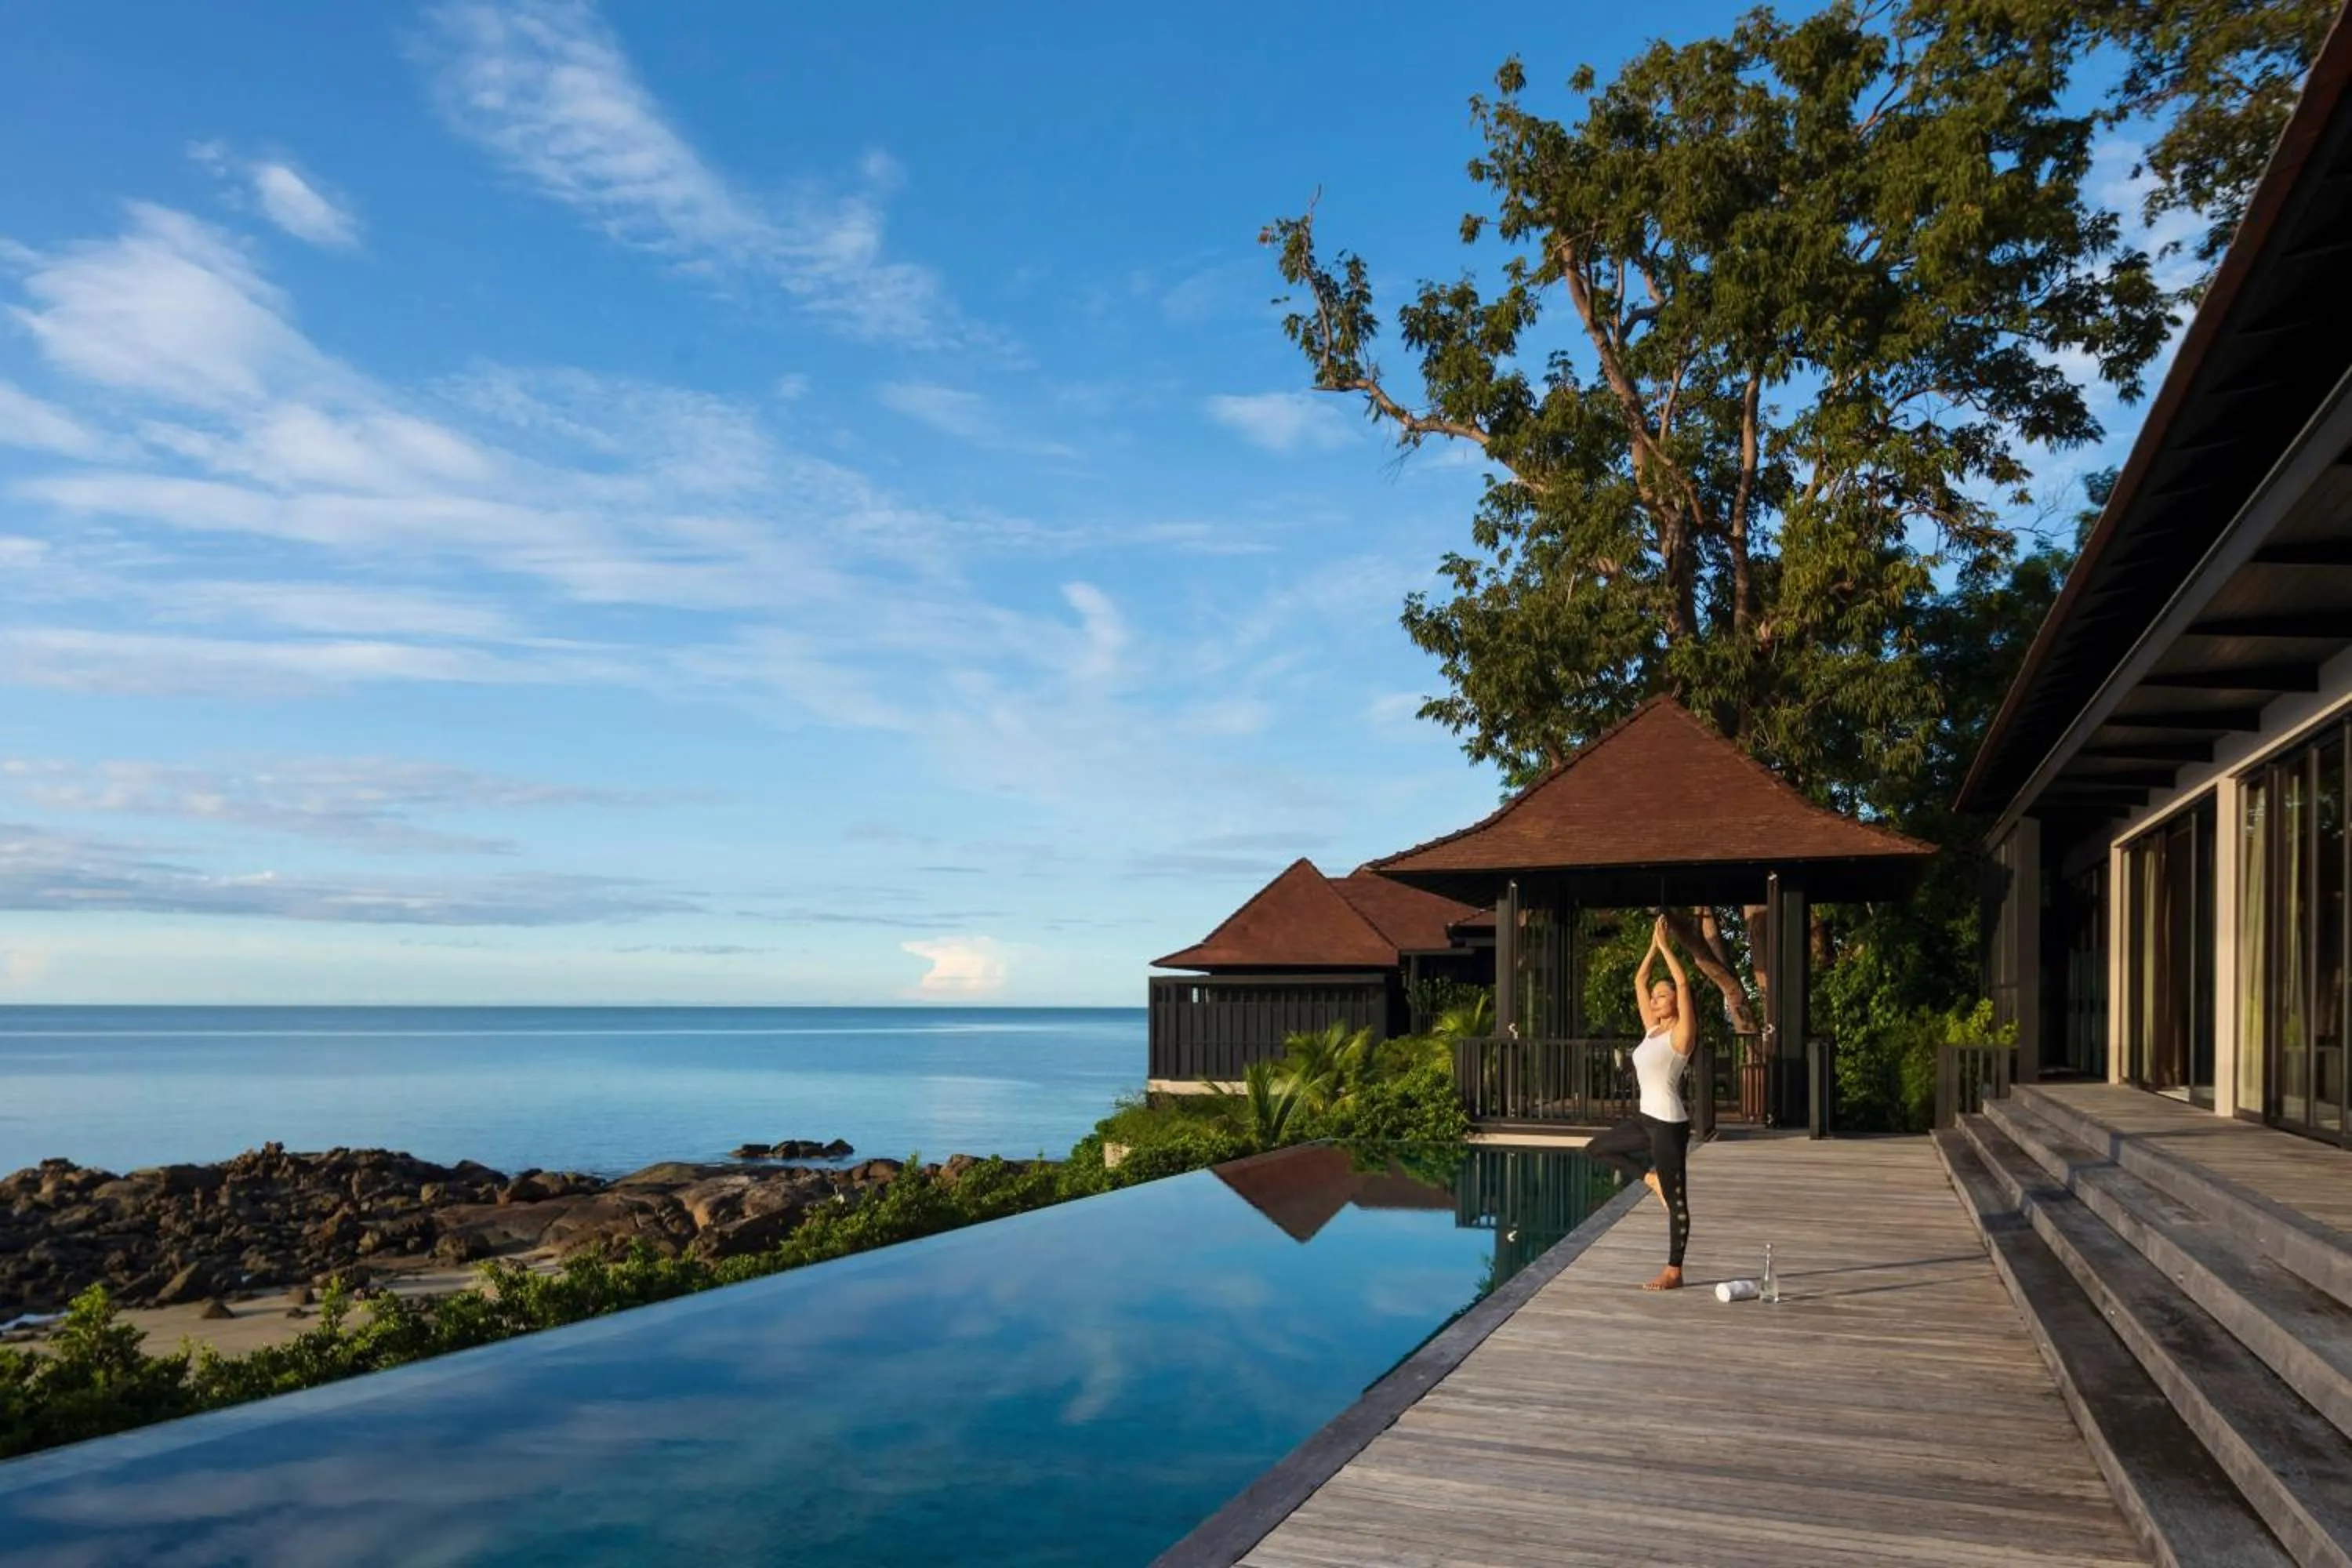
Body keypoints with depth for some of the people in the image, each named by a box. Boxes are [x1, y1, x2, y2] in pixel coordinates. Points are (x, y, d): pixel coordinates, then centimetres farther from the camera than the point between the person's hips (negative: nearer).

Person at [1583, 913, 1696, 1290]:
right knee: (1597, 1149, 17)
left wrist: (1665, 945, -14)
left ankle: (1674, 1272, 8)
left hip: (1669, 1123, -8)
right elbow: (1639, 982, 15)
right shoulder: (1652, 1029, 11)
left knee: (1675, 1199, 1)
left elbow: (1683, 983, -20)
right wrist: (1653, 947, 10)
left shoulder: (1681, 1033, -9)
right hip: (1646, 1118, 8)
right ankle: (1651, 1178, 17)